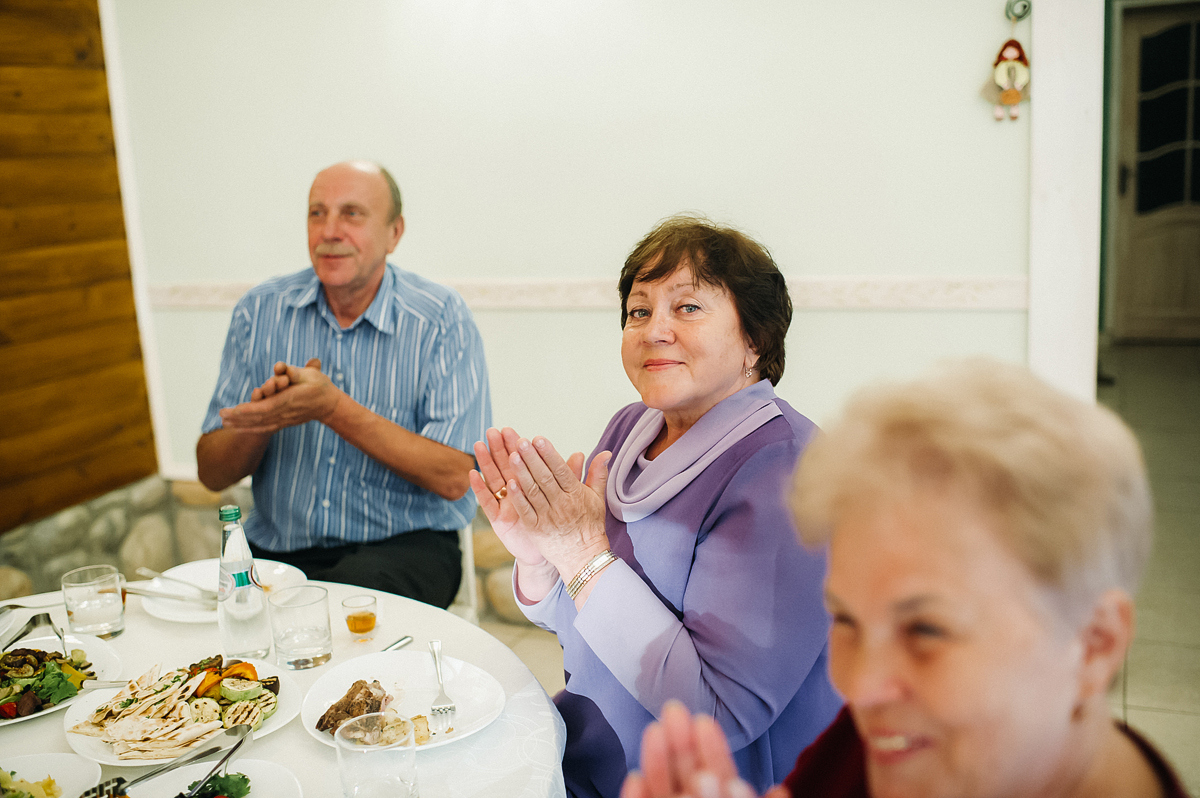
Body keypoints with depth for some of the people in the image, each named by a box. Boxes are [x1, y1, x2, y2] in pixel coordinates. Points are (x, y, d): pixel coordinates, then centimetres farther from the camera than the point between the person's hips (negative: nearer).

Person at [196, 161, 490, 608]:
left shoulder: (441, 320, -7)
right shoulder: (259, 312, 3)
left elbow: (453, 478, -15)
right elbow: (213, 475, 3)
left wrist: (333, 409, -23)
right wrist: (264, 415, -19)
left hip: (403, 544, -2)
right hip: (278, 550, 3)